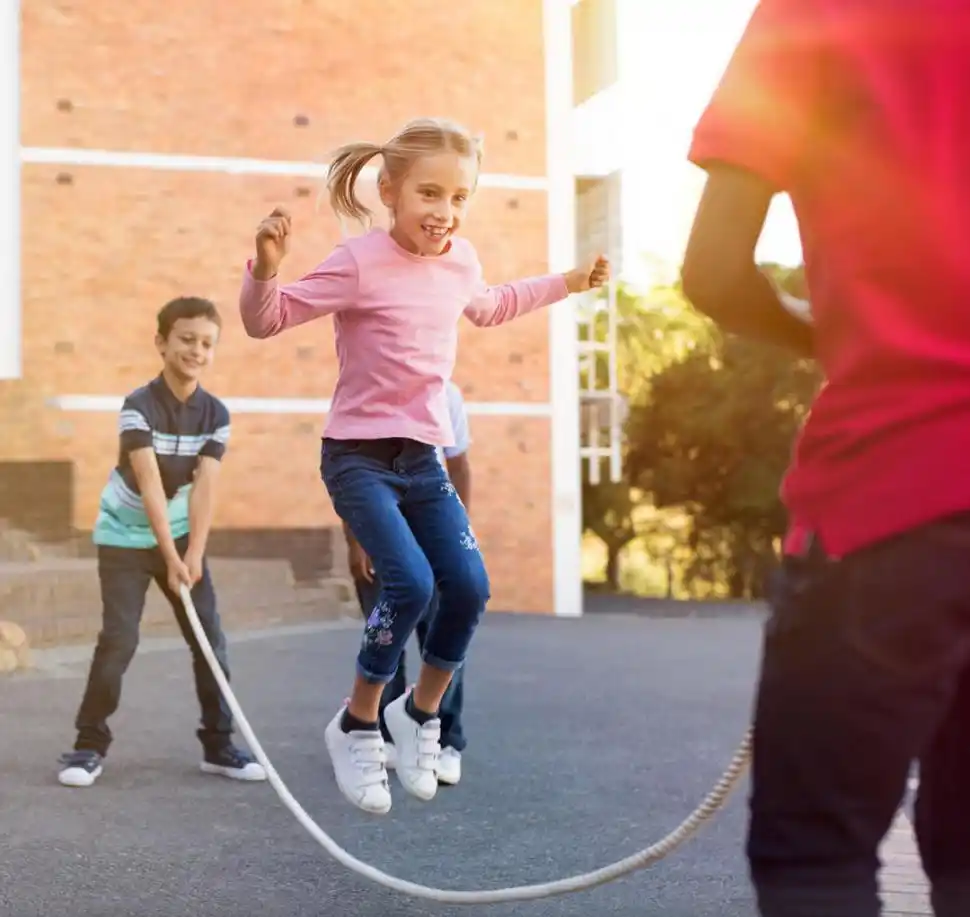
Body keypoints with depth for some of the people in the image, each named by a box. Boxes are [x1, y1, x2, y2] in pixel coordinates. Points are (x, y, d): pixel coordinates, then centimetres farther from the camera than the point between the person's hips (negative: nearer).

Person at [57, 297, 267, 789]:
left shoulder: (216, 413, -7)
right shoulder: (138, 406, -20)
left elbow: (205, 488, -15)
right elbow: (149, 485, -26)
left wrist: (193, 554, -23)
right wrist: (170, 557, -30)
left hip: (181, 535, 4)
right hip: (125, 538, -4)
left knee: (211, 638, 0)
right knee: (119, 640, -10)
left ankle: (218, 744, 11)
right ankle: (89, 745, 4)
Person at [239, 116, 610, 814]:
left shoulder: (460, 260, 4)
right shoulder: (360, 263, -15)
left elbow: (488, 307, 29)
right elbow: (266, 320, -13)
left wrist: (566, 283, 28)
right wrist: (266, 268, -33)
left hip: (425, 457, 6)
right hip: (359, 455, -6)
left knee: (470, 588, -4)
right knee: (411, 583, -21)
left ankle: (421, 713, 21)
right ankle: (357, 725, 1)